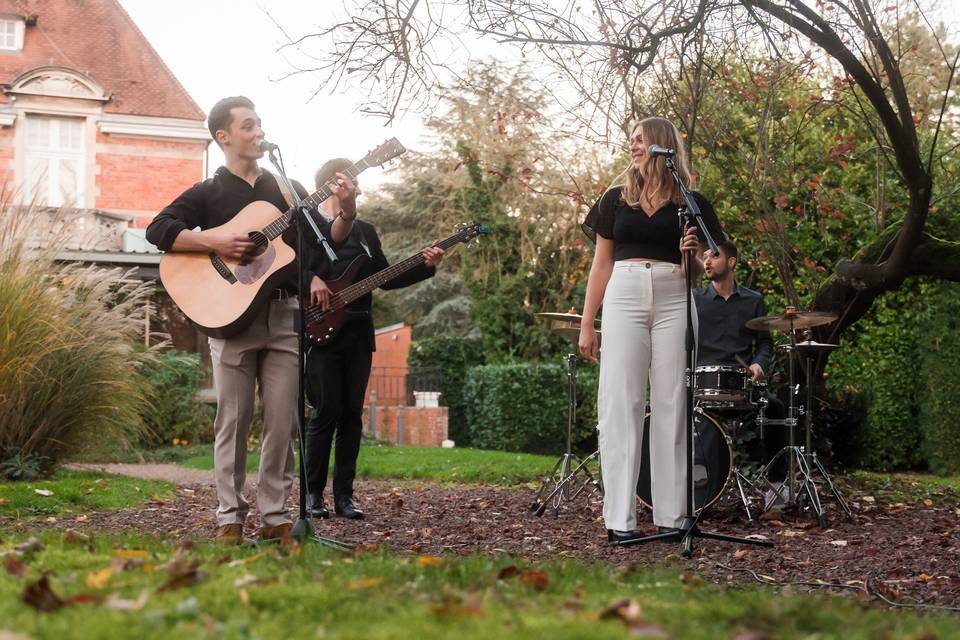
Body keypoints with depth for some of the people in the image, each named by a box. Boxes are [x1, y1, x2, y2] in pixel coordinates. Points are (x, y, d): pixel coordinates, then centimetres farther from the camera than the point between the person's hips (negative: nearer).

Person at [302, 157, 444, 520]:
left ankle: (344, 495, 8)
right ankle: (313, 494, 3)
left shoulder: (365, 232, 18)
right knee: (326, 411, -7)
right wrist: (310, 281, -26)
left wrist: (426, 267, 7)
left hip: (358, 334, 6)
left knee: (352, 413, 4)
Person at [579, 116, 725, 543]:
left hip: (673, 299, 0)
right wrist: (586, 324, 7)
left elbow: (698, 270, 14)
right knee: (621, 405, -6)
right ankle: (620, 519, -6)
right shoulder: (616, 199, 13)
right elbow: (601, 265, 13)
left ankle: (671, 516, 2)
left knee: (671, 405, -2)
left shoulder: (690, 203, 10)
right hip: (623, 296, 0)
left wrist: (692, 255, -10)